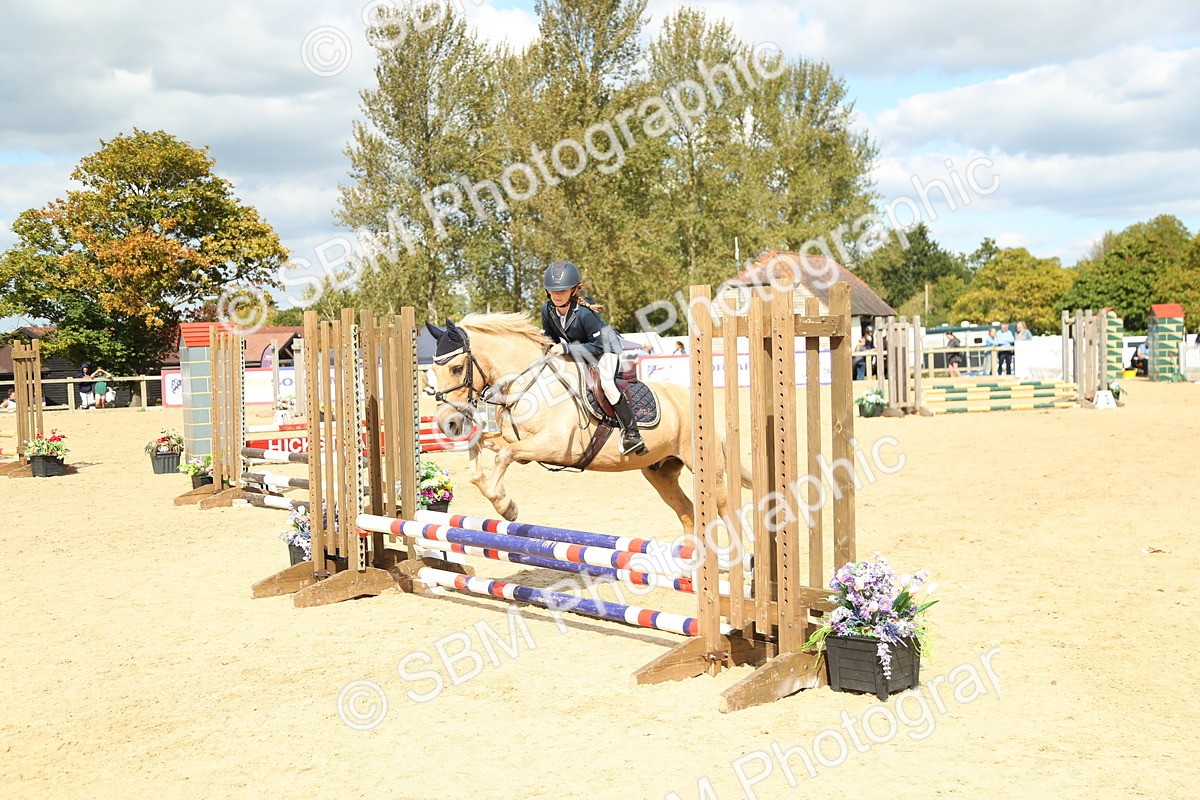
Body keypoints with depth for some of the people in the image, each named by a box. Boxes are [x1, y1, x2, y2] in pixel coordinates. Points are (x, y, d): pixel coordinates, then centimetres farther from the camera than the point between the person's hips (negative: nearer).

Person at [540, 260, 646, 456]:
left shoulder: (584, 312, -34)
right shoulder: (547, 309, -15)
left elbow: (597, 345, -31)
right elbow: (549, 336, 3)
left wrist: (566, 349, -37)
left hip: (605, 348, -8)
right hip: (576, 352, 8)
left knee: (606, 383, -29)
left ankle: (631, 433, -22)